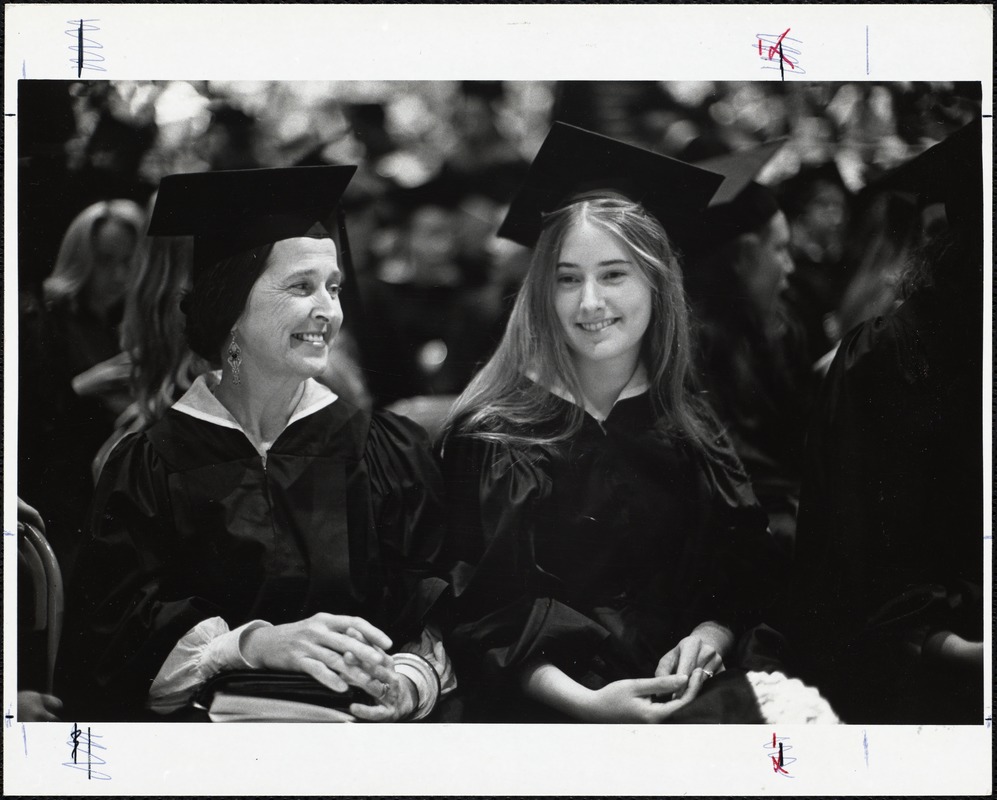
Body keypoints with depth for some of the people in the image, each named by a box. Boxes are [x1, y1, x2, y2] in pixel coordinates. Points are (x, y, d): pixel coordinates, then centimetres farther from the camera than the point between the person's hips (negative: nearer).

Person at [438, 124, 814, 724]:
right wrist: (585, 702, -17)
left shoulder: (691, 424, 10)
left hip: (684, 695, 4)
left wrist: (708, 638, -9)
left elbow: (747, 582, 13)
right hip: (542, 699, -4)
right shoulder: (493, 432, 1)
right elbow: (483, 613, -3)